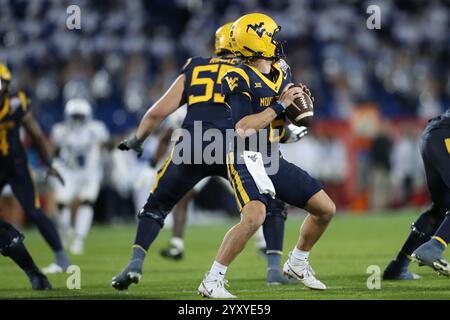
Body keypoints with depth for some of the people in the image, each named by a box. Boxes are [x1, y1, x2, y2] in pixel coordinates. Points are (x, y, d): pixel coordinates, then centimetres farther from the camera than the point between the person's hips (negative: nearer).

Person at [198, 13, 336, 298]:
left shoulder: (281, 71, 9)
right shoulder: (241, 79, -15)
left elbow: (289, 118, 22)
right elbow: (244, 128, -25)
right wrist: (280, 104, -20)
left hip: (274, 160, 8)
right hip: (247, 160, -8)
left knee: (326, 209, 11)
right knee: (255, 216, -32)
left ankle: (297, 263, 32)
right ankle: (212, 281, -23)